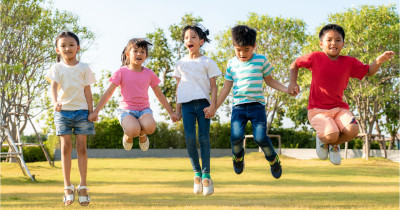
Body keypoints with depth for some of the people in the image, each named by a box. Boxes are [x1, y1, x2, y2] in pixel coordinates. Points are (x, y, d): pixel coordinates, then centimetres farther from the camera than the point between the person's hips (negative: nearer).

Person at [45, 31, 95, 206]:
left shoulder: (84, 68, 7)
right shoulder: (57, 68, 5)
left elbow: (87, 91, 7)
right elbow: (53, 86, -9)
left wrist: (91, 111, 0)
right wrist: (55, 102, -28)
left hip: (81, 110, 0)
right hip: (63, 110, 0)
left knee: (81, 147, 0)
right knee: (66, 147, -1)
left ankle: (83, 186, 5)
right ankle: (68, 187, 3)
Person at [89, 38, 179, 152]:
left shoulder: (149, 73, 6)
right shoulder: (121, 72, -2)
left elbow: (159, 94, 15)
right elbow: (108, 93, -2)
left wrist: (171, 112, 15)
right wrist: (95, 111, -8)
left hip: (144, 109, 2)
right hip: (126, 110, -2)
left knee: (150, 127, -33)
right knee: (133, 130, -35)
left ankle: (142, 134, 6)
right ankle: (128, 135, 5)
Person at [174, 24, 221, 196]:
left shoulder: (207, 62, 7)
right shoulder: (181, 63, 14)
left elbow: (213, 86, 5)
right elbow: (178, 86, 17)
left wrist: (212, 105, -7)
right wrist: (177, 108, 12)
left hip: (203, 103, -2)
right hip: (187, 104, 2)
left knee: (204, 138, -4)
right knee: (189, 138, -9)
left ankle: (206, 175, 0)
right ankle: (197, 173, 5)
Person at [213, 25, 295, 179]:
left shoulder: (261, 60, 5)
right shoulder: (232, 64, 9)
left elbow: (269, 80, 16)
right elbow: (226, 88, 13)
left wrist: (286, 89, 3)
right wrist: (214, 107, 8)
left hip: (257, 105, -1)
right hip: (238, 107, 1)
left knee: (260, 137, -16)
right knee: (236, 136, -18)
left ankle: (273, 159, 15)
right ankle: (238, 156, 17)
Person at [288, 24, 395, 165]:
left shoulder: (349, 62, 3)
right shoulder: (315, 58, -4)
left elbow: (368, 72, 13)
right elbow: (295, 64, 11)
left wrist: (379, 61, -7)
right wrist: (292, 83, -2)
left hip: (339, 108, 3)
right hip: (318, 109, -3)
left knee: (352, 130, -24)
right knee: (331, 135, -28)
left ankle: (334, 145, 13)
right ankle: (321, 138, 14)